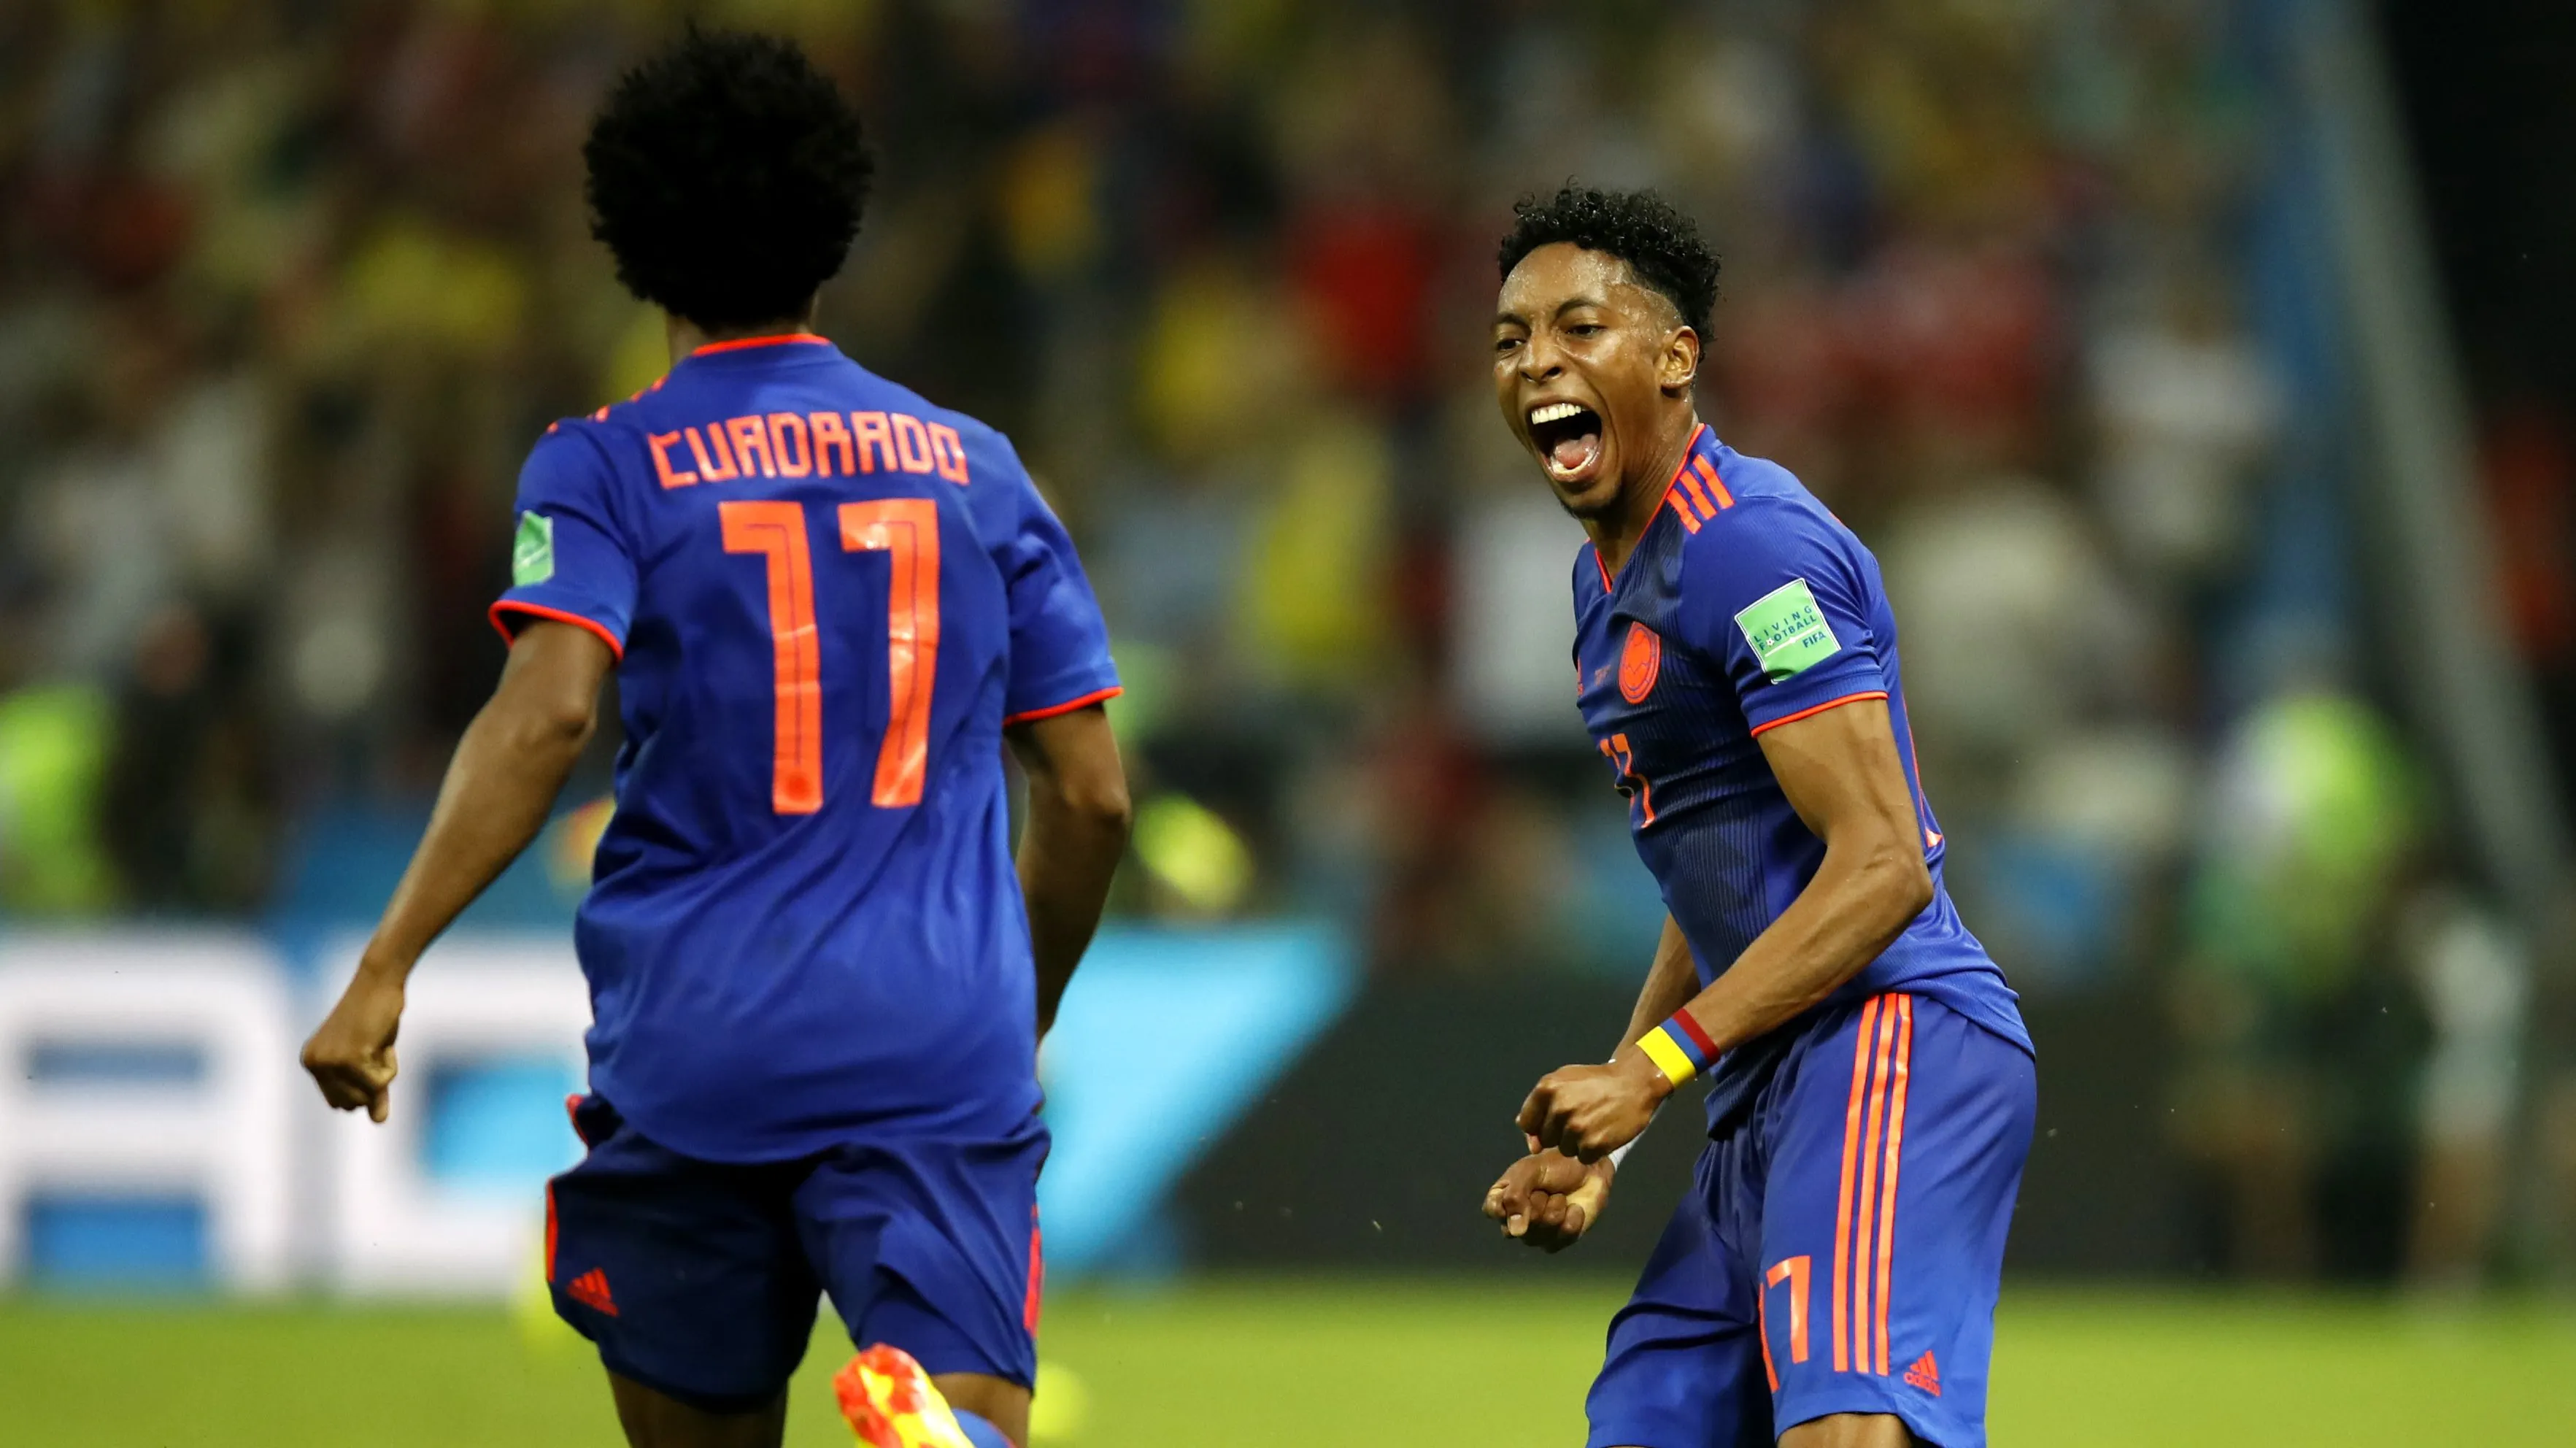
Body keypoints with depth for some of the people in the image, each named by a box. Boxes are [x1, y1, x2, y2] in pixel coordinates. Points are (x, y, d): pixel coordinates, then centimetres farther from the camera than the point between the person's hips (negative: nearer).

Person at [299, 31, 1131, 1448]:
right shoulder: (974, 467, 13)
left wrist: (383, 970, -17)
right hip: (942, 1056, 1)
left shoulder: (606, 466, 3)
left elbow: (545, 714, -15)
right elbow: (1090, 796, 12)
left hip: (695, 1051, -1)